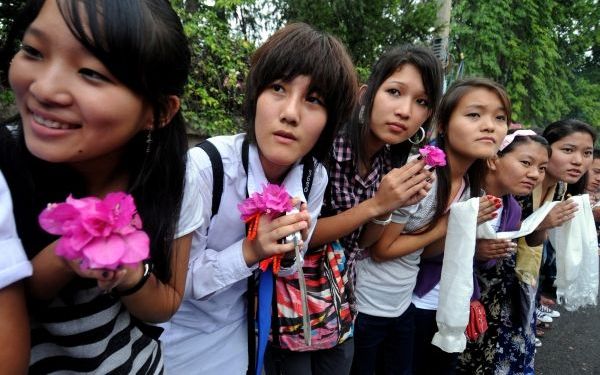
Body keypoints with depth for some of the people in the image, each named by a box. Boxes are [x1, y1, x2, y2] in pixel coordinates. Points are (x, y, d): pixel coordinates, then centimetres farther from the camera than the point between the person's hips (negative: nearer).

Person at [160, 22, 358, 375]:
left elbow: (286, 268, -3)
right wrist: (249, 251, -35)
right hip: (179, 336, -3)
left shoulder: (316, 177, -16)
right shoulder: (203, 167, -31)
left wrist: (290, 248, -24)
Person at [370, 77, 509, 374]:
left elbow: (427, 251, 2)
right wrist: (449, 224, -20)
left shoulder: (472, 183, -2)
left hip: (406, 302, 7)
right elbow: (381, 250, -19)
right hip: (371, 303, -7)